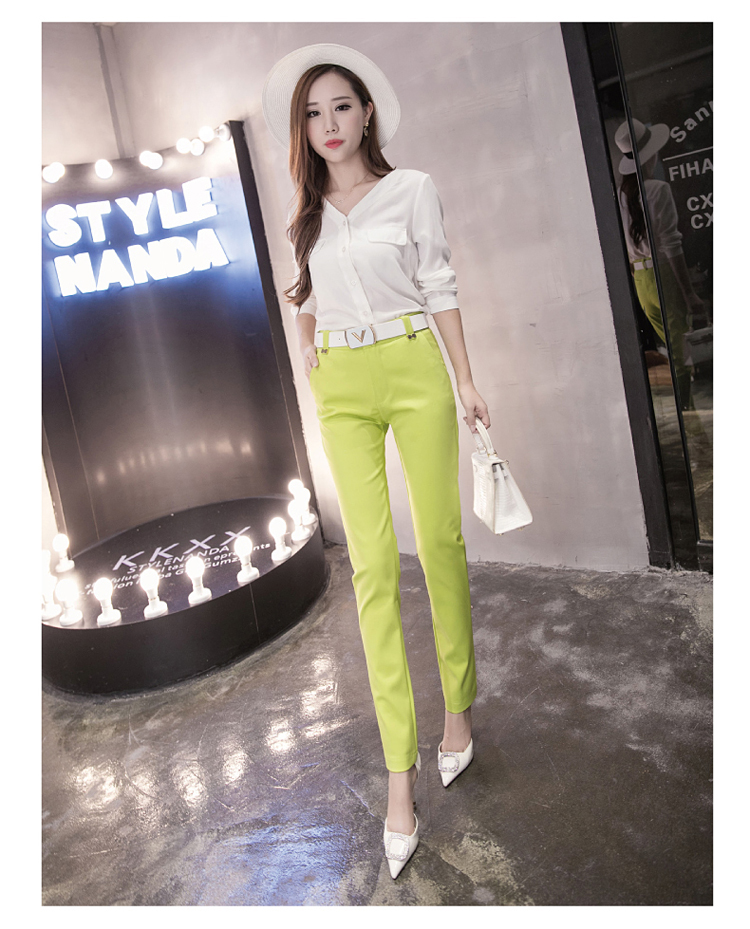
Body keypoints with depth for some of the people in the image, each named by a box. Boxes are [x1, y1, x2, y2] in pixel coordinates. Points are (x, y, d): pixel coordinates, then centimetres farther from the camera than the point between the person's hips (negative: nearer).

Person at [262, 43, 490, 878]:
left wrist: (465, 381, -2)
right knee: (371, 562, -5)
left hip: (415, 370, -1)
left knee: (439, 541, 2)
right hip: (343, 389, 2)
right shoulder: (303, 211, 14)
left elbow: (439, 286, 3)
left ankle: (457, 708, 24)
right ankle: (399, 766, 2)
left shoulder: (411, 189, 4)